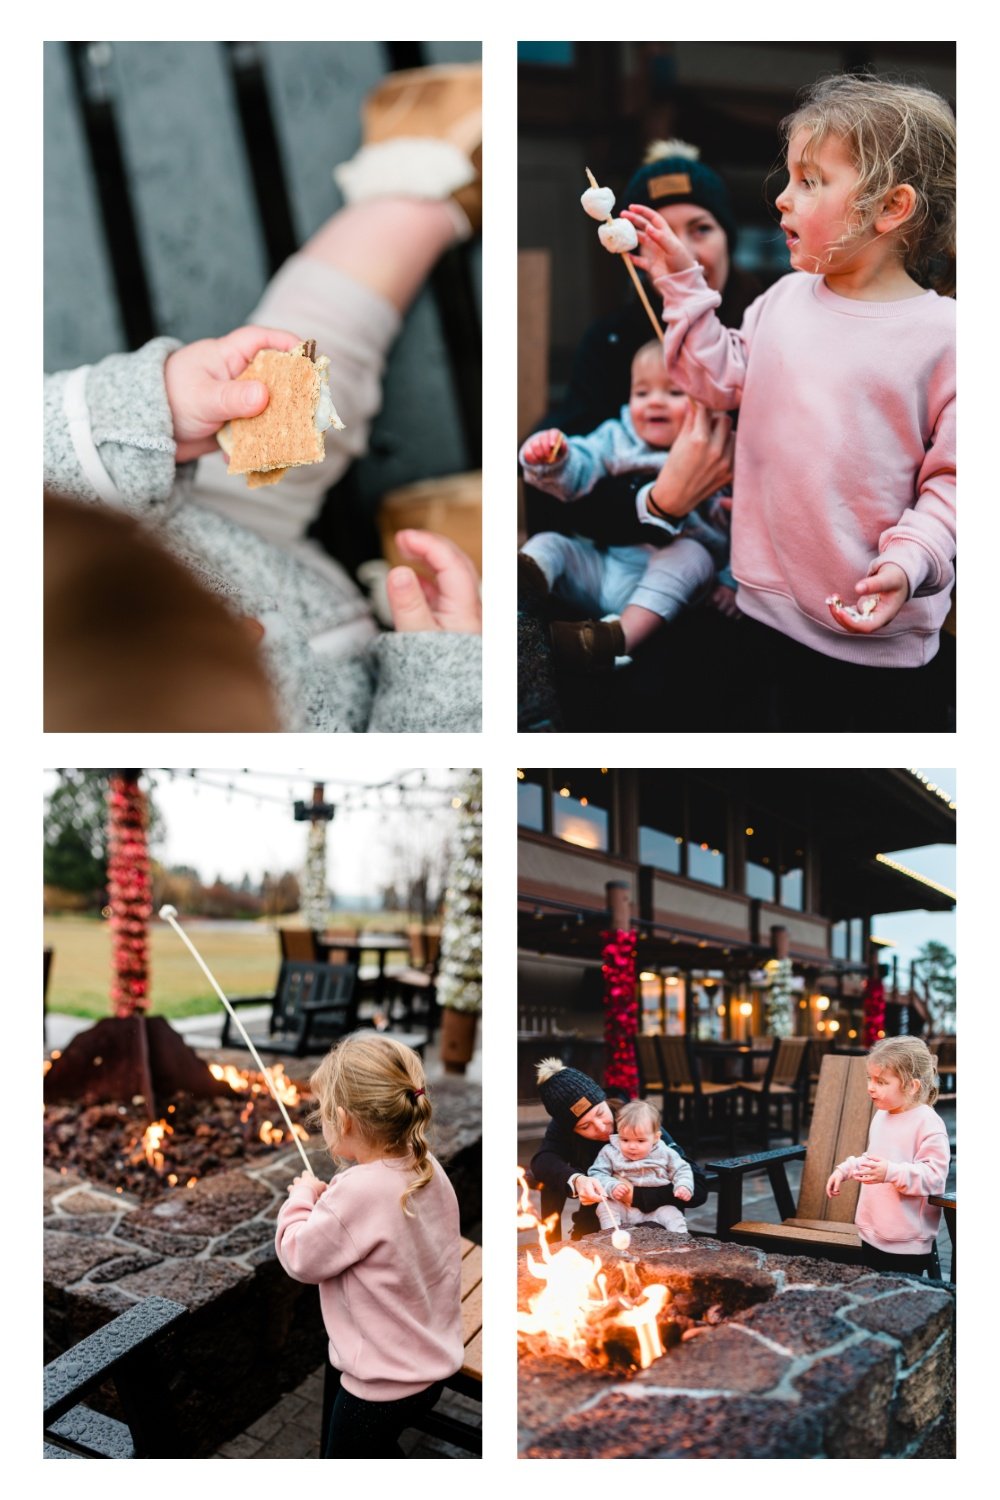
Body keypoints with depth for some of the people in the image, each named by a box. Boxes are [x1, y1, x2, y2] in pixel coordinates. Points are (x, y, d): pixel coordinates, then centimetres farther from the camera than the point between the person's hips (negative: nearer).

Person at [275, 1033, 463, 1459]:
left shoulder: (358, 1193, -30)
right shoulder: (428, 1171, -5)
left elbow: (301, 1258, -16)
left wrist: (302, 1198, -1)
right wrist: (329, 1201, 2)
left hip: (382, 1381, -8)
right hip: (430, 1364, 8)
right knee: (379, 1449, 30)